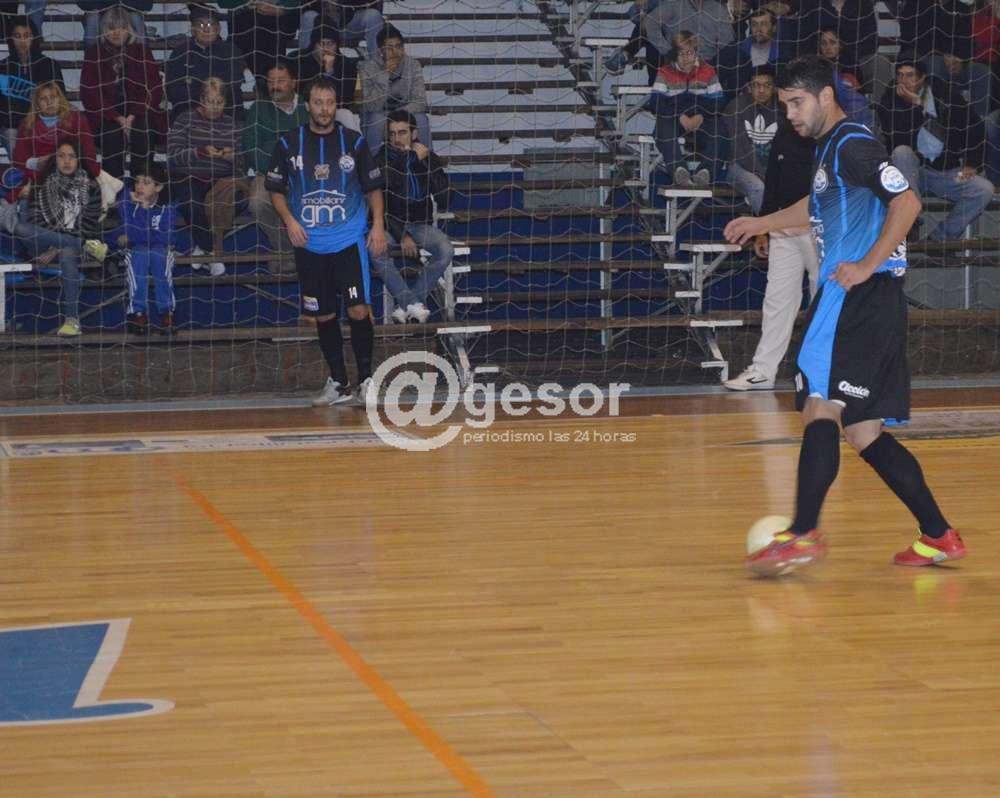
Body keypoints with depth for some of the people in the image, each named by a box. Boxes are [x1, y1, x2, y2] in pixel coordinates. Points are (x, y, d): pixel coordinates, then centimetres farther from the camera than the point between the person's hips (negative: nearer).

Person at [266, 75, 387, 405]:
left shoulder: (353, 142, 1)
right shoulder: (289, 143, 1)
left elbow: (373, 188, 8)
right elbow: (276, 190, 9)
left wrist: (378, 225, -3)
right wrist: (290, 221, -7)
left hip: (350, 241, -1)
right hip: (309, 245, 1)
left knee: (359, 310, -12)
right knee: (324, 316, 7)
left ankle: (365, 380, 1)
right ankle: (338, 383, 19)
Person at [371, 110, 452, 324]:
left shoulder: (429, 159, 0)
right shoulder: (381, 160, -4)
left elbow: (444, 201, -11)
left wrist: (426, 162, -17)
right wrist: (401, 235, -19)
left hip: (420, 224, 1)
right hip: (390, 224, -1)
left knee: (446, 250, -29)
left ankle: (406, 304, -22)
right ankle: (414, 304, -29)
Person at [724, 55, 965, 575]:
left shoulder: (853, 145, -8)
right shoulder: (829, 148, 21)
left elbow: (906, 202, -19)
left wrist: (867, 265, -22)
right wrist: (763, 223, 38)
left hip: (860, 294, -10)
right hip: (855, 299, 10)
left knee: (820, 406, -16)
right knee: (864, 431, 8)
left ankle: (803, 533, -23)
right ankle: (938, 536, 8)